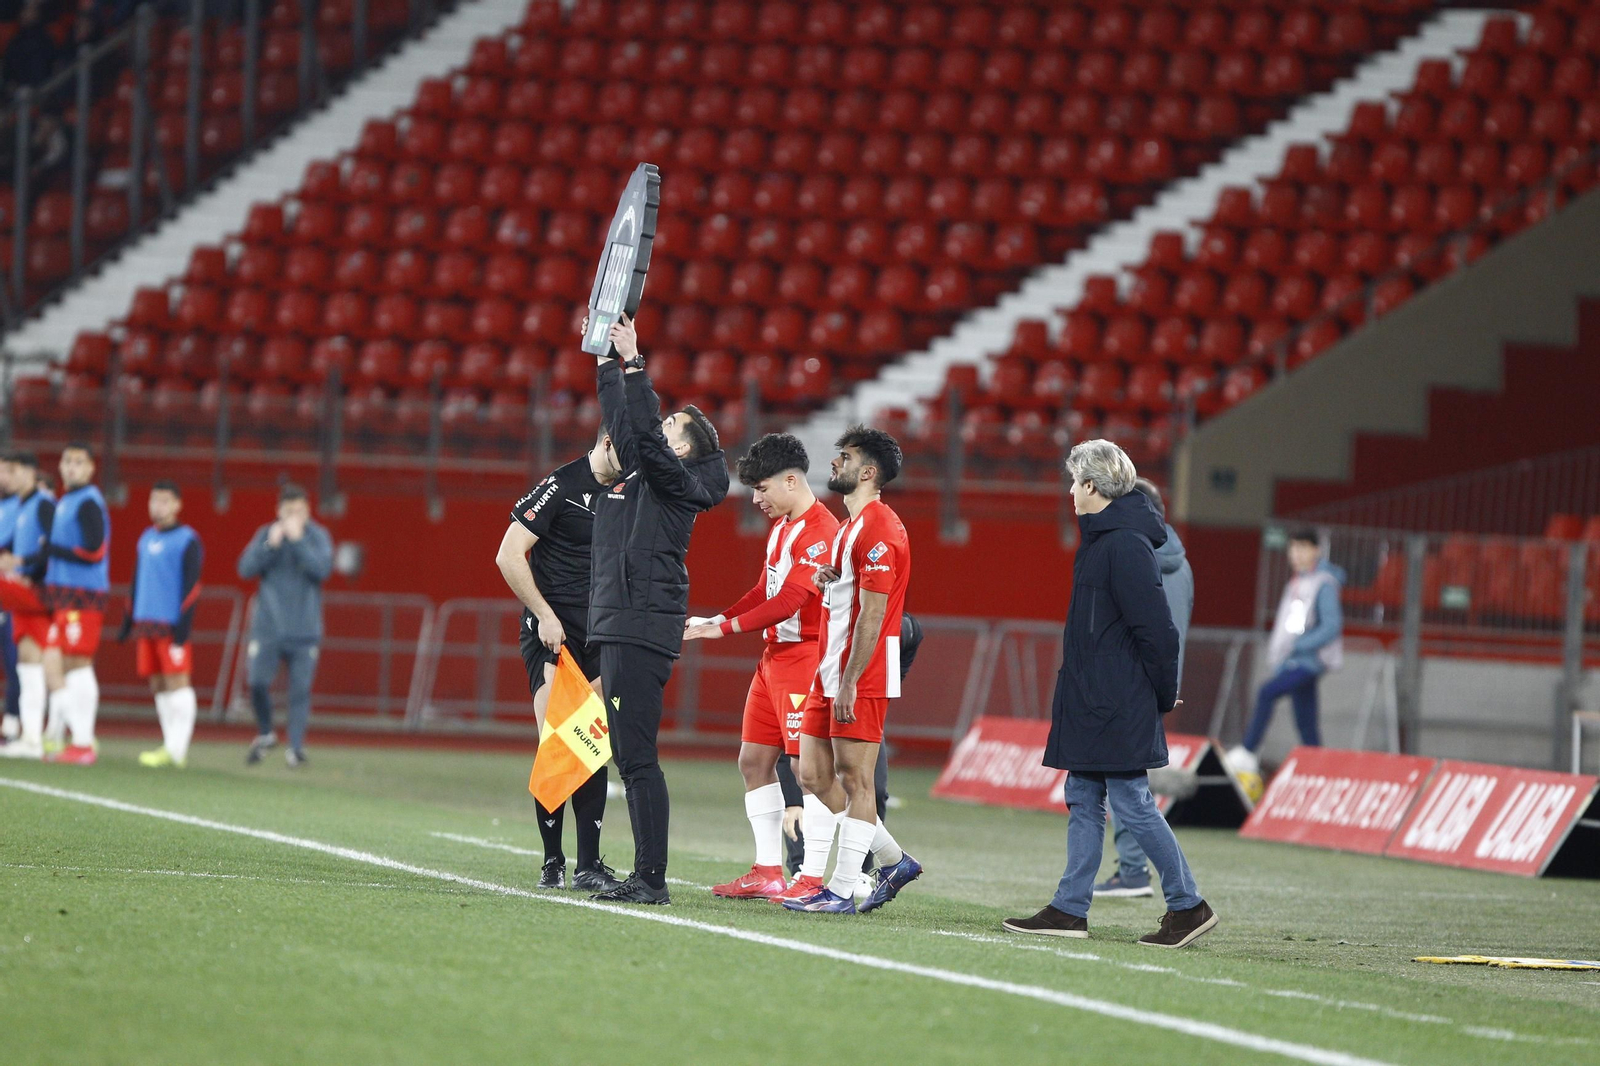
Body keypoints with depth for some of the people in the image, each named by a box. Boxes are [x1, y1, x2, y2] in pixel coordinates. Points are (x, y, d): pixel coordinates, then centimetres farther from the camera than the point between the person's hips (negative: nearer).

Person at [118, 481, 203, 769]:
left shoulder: (187, 541, -4)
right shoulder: (146, 538, 17)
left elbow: (192, 584, -9)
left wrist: (183, 623, -16)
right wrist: (128, 621, 20)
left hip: (172, 624, -7)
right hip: (147, 624, 7)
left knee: (176, 682, -7)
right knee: (158, 685, 6)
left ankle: (176, 749, -9)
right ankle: (172, 748, 10)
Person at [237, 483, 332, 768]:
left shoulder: (318, 536, 1)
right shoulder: (266, 534, 5)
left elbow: (322, 569, -13)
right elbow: (246, 568, -3)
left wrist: (298, 540, -16)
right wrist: (271, 545, -14)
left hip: (305, 629, -1)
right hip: (268, 626, 1)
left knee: (301, 688, -4)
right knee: (258, 682, -8)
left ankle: (296, 747, 2)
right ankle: (265, 735, 16)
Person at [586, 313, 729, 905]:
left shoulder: (676, 480, -5)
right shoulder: (641, 474, 18)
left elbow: (645, 433, -18)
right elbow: (623, 423, 25)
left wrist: (634, 362, -17)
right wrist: (607, 360, 21)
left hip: (643, 629, -10)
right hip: (621, 628, 10)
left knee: (638, 757, -12)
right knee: (628, 759, 9)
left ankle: (652, 879, -13)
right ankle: (644, 875, 10)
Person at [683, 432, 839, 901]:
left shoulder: (821, 532, -16)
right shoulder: (781, 527, 16)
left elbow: (788, 601, -22)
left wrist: (726, 628, -19)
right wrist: (715, 619, 8)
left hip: (804, 655, -10)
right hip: (773, 655, 10)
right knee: (754, 760, 10)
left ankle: (813, 878, -10)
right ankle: (767, 873, 14)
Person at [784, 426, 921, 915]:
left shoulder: (877, 528, -14)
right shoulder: (852, 526, 20)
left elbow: (873, 612, -20)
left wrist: (849, 683, -22)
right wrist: (826, 580, 11)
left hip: (861, 675, -11)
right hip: (830, 673, 11)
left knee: (853, 780, -6)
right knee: (814, 775, 11)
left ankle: (841, 891, -4)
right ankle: (894, 860, 19)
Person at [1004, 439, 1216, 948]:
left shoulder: (1124, 544, -18)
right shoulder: (1102, 538, 14)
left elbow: (1155, 628, -20)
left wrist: (1163, 693, -11)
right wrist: (1160, 691, 19)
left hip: (1117, 707, -10)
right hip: (1092, 703, 10)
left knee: (1131, 803, -6)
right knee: (1083, 801, 10)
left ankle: (1188, 905, 1)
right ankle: (1070, 910, 12)